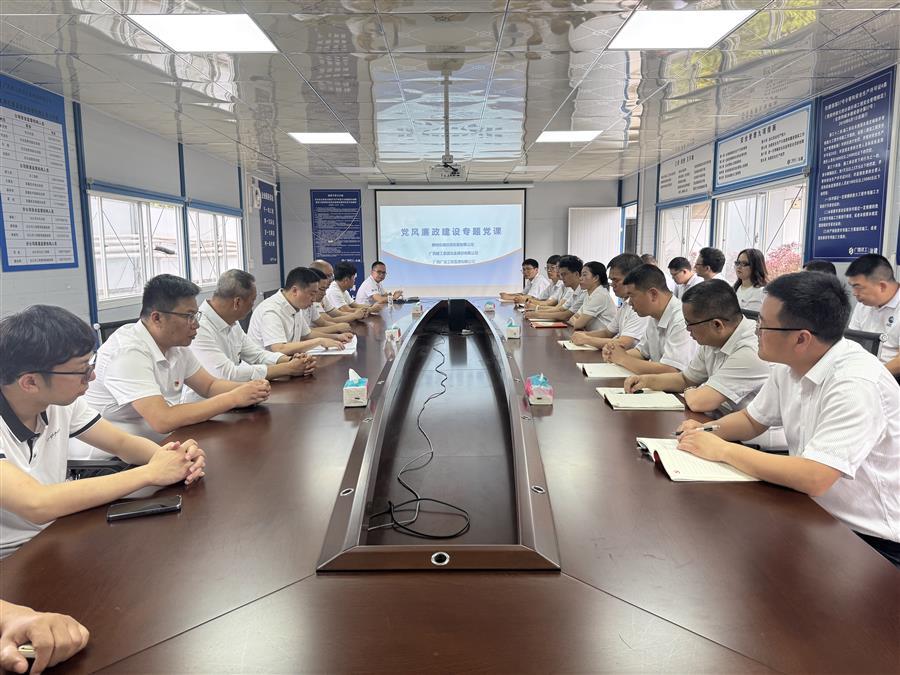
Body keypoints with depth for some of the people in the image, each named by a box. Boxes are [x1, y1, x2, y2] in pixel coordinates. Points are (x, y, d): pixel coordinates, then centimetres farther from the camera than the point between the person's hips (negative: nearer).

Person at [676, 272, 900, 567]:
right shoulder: (789, 366, -2)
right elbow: (752, 420, 14)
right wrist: (705, 432, -6)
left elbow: (813, 479, -33)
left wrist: (722, 450, -24)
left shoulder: (857, 384, -26)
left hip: (868, 540, -7)